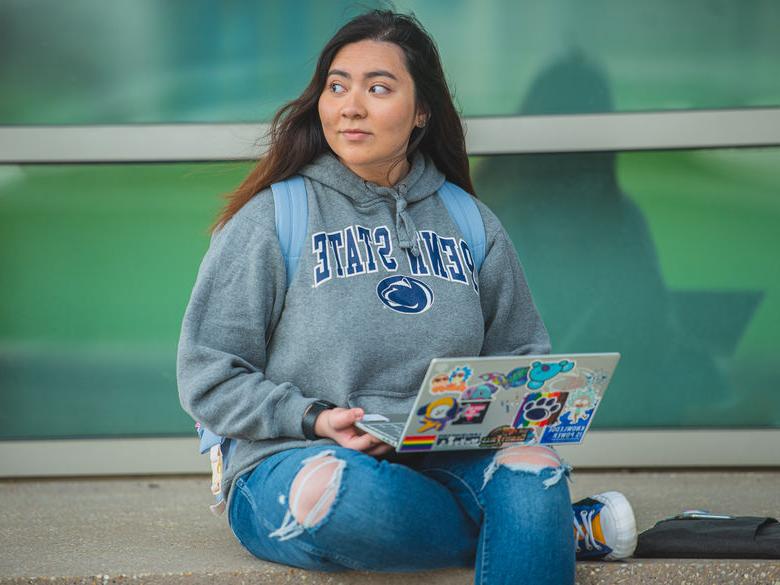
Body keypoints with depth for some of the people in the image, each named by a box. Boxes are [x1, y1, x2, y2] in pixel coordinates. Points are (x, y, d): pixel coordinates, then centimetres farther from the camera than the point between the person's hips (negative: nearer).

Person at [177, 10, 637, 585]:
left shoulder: (472, 226, 13)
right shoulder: (270, 219, 2)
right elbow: (209, 378, 0)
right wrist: (315, 421, -15)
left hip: (440, 464, 2)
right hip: (290, 466, -1)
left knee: (533, 465, -32)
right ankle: (556, 526, -16)